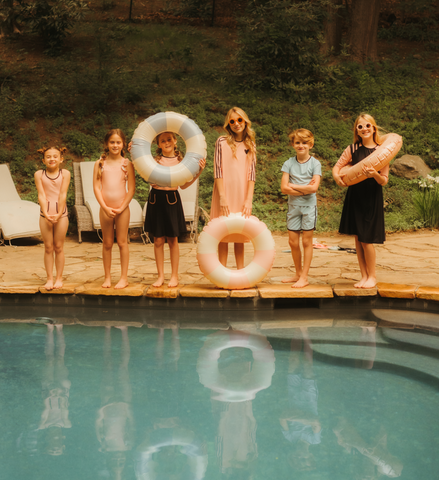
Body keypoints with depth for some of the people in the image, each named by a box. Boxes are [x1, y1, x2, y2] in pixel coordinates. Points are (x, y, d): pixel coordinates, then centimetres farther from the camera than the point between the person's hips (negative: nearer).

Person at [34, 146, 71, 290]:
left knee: (58, 247, 6)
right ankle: (50, 278, 11)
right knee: (48, 248, 5)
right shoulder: (39, 174, 0)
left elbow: (63, 194, -7)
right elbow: (41, 195, -5)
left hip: (61, 214, -1)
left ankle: (59, 278, 13)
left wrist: (59, 214, -14)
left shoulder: (65, 173, -2)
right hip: (45, 214, 1)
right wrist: (46, 214, -15)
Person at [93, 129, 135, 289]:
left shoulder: (127, 163, 0)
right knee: (107, 243, 8)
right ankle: (107, 277, 17)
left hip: (122, 208, -1)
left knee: (122, 242, 3)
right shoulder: (100, 163, 3)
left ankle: (124, 277, 11)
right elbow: (96, 187, -1)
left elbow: (132, 188, -2)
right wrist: (105, 207, -10)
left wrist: (121, 208, -9)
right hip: (105, 208, 2)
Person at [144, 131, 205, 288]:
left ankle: (174, 276, 17)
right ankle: (160, 275, 17)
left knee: (172, 239, 6)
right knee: (158, 240, 6)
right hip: (156, 199, 0)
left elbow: (183, 185, 3)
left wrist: (198, 172, -7)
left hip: (172, 199, 0)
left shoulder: (180, 161, 3)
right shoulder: (155, 160, 0)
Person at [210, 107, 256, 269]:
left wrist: (249, 199, -5)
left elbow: (251, 173, 4)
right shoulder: (222, 142, -1)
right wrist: (222, 197, -12)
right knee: (224, 236, 1)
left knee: (240, 237, 8)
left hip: (242, 196, 3)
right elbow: (218, 170, -5)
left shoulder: (250, 145, 8)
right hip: (225, 195, -3)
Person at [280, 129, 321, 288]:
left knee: (306, 241, 0)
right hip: (293, 206, 3)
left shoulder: (315, 164, -4)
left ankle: (304, 277, 6)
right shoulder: (289, 163, 2)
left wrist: (293, 186, -10)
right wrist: (304, 189, -14)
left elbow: (313, 188, -16)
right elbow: (284, 188, -7)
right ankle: (298, 274, 21)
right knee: (293, 242, 6)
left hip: (309, 205, -3)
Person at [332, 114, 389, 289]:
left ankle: (372, 276, 14)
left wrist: (375, 175, -26)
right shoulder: (352, 149, 2)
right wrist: (337, 177, -20)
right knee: (358, 238, 7)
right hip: (355, 197, 3)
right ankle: (364, 276, 19)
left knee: (367, 239, -4)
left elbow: (384, 181, -4)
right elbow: (337, 167, 2)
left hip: (372, 197, -3)